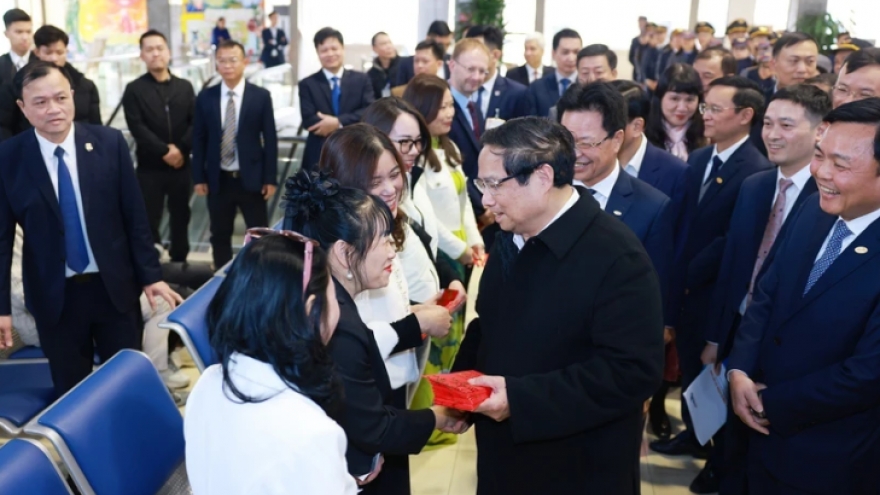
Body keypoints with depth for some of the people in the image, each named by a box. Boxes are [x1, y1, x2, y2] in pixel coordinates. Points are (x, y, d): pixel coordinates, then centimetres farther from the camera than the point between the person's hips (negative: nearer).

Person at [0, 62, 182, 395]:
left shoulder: (110, 143, -5)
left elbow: (135, 215, -1)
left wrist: (150, 275, -2)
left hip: (115, 287, 1)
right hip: (54, 296, 0)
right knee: (70, 393, 12)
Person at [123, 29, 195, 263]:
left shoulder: (185, 87, 8)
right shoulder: (134, 89, 0)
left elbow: (196, 123, 0)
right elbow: (137, 127, -10)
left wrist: (181, 149, -13)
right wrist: (164, 151, -17)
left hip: (181, 165, 3)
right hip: (150, 167, -3)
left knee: (181, 219, 12)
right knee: (149, 221, 1)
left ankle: (180, 264, 25)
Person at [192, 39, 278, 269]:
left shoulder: (261, 96, -2)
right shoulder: (205, 97, 3)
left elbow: (270, 139, -3)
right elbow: (198, 139, 5)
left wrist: (270, 178, -6)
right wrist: (199, 177, 1)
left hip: (251, 179, -2)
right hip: (218, 180, 2)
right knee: (220, 236, 11)